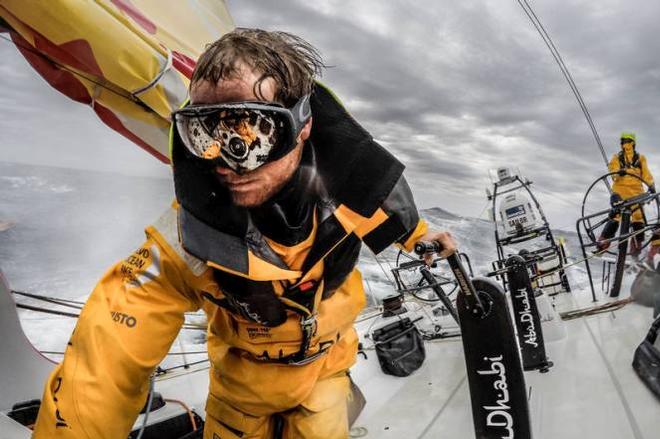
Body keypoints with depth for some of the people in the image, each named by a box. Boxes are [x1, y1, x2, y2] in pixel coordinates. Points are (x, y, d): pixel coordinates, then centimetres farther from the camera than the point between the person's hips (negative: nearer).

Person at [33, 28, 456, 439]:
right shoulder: (189, 238, -35)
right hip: (242, 374, 0)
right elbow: (105, 366, -33)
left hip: (323, 364, 1)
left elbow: (390, 215, -2)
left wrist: (416, 233, 14)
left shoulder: (348, 187, -28)